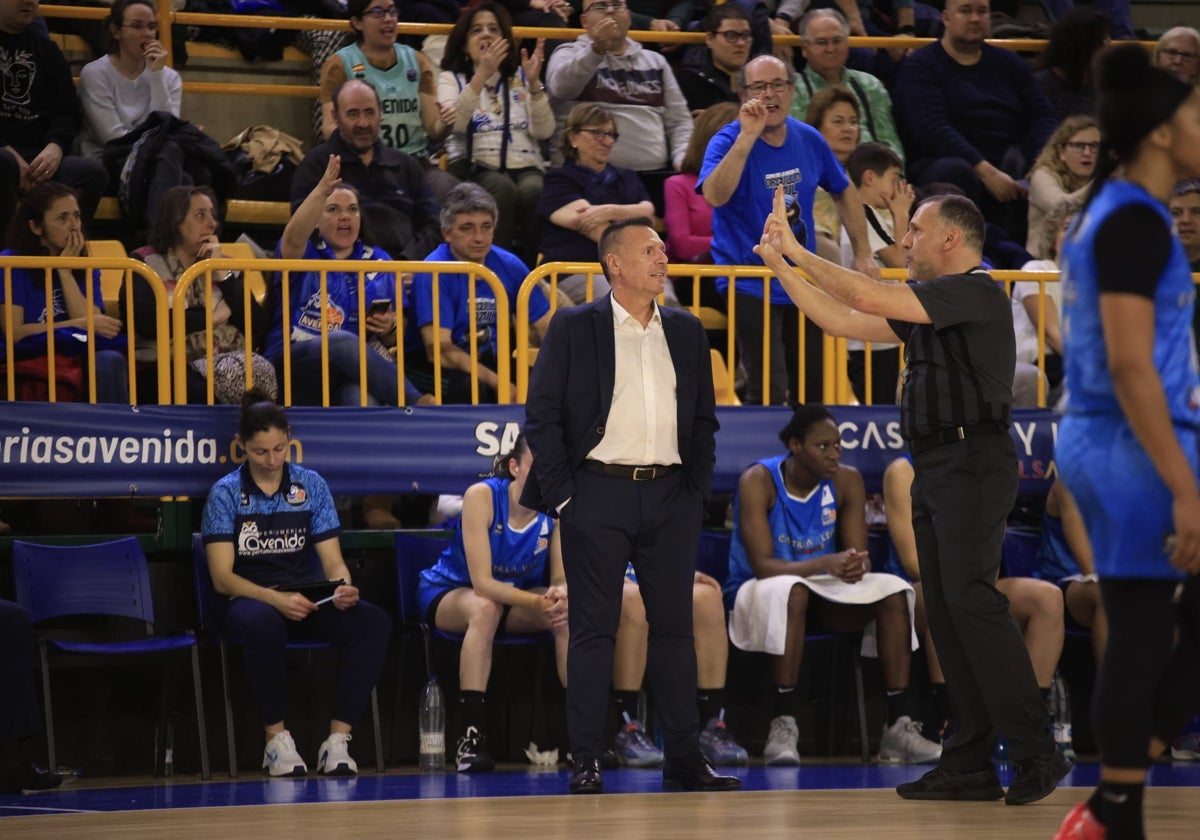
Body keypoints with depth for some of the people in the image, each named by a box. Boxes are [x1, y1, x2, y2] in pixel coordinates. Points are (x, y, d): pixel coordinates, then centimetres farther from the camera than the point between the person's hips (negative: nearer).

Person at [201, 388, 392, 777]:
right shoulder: (226, 493, -2)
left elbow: (333, 561, 6)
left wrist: (343, 586, -19)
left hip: (306, 598, 3)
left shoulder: (311, 485, 7)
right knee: (263, 623, -41)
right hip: (245, 599, -3)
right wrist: (275, 599, -27)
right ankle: (277, 740, -26)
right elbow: (222, 577, -9)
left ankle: (337, 740, -26)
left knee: (374, 622, -26)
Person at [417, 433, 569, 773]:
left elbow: (562, 578, -10)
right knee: (485, 608, -38)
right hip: (446, 593, -4)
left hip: (514, 596, 4)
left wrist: (560, 596, -35)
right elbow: (483, 583, -30)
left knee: (569, 613, -26)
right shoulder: (482, 496, -26)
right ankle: (471, 735, -39)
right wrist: (538, 601, -42)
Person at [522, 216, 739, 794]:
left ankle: (684, 758, 9)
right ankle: (586, 762, -1)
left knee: (675, 626, 5)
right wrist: (562, 494, -8)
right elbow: (541, 415, -2)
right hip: (598, 493, -4)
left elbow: (704, 418, 17)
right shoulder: (574, 329, 1)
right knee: (594, 629, -3)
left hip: (670, 495, 4)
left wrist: (698, 488, 6)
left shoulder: (686, 331, 13)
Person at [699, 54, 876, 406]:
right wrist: (748, 137, -35)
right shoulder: (730, 141, -11)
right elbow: (715, 195, -31)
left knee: (816, 393, 12)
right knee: (769, 395, -15)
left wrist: (863, 254, 13)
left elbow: (844, 192, 20)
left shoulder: (808, 139, 5)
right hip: (750, 287, -6)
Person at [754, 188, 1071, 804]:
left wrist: (798, 251, -8)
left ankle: (1036, 752, -18)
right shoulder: (925, 305, 20)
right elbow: (844, 321, 22)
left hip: (973, 464, -10)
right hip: (933, 470, 10)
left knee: (969, 598, -18)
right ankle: (971, 765, 6)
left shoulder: (978, 292, -10)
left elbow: (868, 297, -17)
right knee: (944, 611, 6)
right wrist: (780, 265, 19)